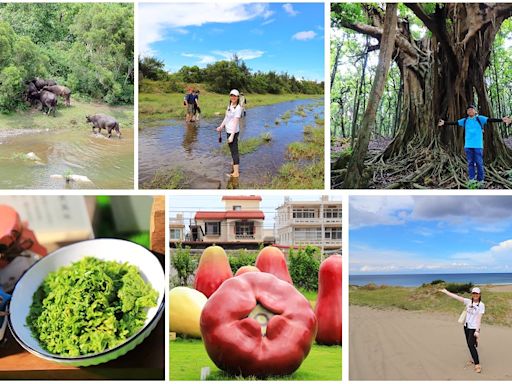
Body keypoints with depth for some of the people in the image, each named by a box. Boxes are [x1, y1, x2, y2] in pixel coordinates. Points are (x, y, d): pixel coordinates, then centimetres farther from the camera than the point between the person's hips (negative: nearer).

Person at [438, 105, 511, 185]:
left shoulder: (480, 119, 1)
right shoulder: (465, 120, 10)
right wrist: (444, 123, 14)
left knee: (479, 163, -1)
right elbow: (455, 123, 15)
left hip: (478, 145, -3)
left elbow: (490, 120, -8)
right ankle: (471, 180, 12)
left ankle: (480, 180, 8)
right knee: (470, 163, 6)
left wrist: (501, 120, -20)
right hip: (468, 145, 3)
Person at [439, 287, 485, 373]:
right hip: (466, 326, 6)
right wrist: (446, 292, 2)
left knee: (471, 345, -14)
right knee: (469, 344, 12)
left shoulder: (481, 305, -10)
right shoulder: (468, 302, 3)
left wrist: (477, 331, -19)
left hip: (473, 328, -6)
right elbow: (457, 297, 3)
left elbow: (479, 318, -15)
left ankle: (477, 365, -12)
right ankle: (474, 360, 28)